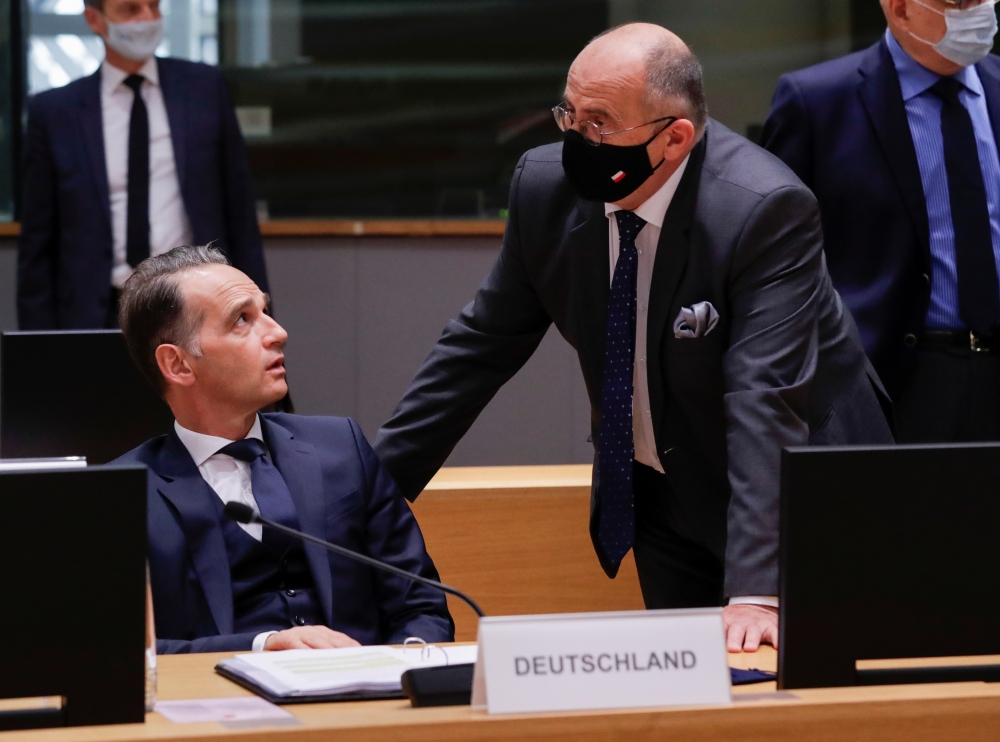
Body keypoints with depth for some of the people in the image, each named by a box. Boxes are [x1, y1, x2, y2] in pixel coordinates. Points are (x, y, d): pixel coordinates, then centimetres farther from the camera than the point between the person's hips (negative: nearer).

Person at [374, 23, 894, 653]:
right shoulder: (547, 185, -11)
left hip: (792, 490, -4)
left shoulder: (766, 210, -27)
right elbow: (483, 344, 1)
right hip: (662, 499, 5)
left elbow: (766, 402, -34)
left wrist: (755, 592, -41)